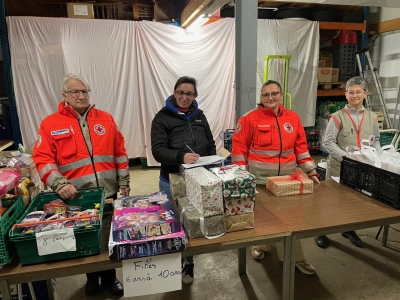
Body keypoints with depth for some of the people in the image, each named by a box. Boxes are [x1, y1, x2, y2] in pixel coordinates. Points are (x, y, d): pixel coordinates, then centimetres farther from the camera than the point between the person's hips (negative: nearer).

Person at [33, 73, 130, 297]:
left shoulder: (106, 119, 5)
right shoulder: (51, 124, -2)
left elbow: (120, 152, 7)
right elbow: (43, 159, -7)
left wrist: (124, 182, 4)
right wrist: (59, 184, -21)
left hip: (108, 193, 2)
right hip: (76, 197, -1)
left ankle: (110, 276, 36)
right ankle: (92, 277, 39)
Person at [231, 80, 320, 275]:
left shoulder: (293, 118, 6)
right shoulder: (250, 119, -6)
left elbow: (301, 147, 9)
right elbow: (239, 148, -7)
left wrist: (311, 171, 6)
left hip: (287, 176, 3)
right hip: (259, 177, -3)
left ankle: (294, 257, 20)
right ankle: (260, 245, 35)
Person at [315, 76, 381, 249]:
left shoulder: (372, 118, 8)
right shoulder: (337, 117, -8)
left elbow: (376, 141, 17)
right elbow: (328, 143, -11)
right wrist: (346, 157, -21)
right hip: (340, 167, -4)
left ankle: (349, 230, 37)